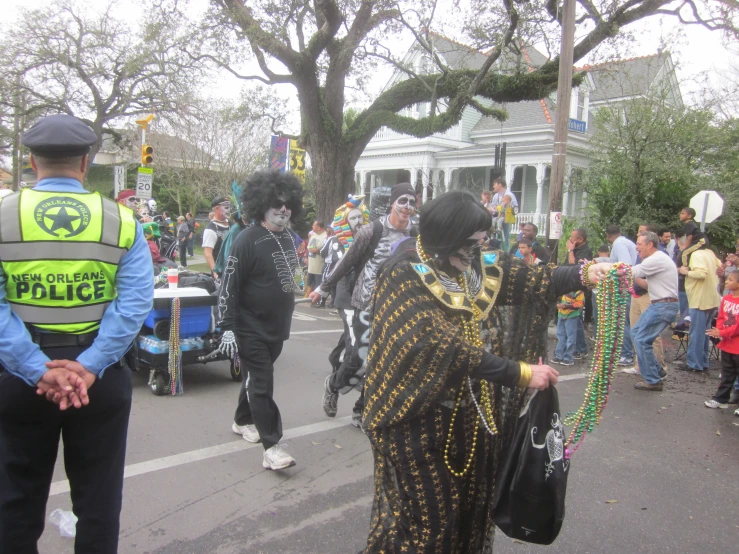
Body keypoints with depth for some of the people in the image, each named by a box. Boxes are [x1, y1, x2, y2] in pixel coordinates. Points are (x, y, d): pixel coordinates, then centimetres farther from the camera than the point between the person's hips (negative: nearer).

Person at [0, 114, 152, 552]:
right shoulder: (123, 221, -2)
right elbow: (135, 303, -13)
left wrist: (38, 370, -15)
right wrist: (89, 367, -15)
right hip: (100, 377, 0)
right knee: (98, 498, 14)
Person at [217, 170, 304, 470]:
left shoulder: (287, 238, 8)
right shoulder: (248, 240, -16)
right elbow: (229, 286, -16)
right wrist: (227, 327, -19)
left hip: (277, 326, 7)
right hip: (251, 328, -7)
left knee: (256, 377, 21)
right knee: (262, 383, -7)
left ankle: (242, 421, 41)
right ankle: (272, 448, -3)